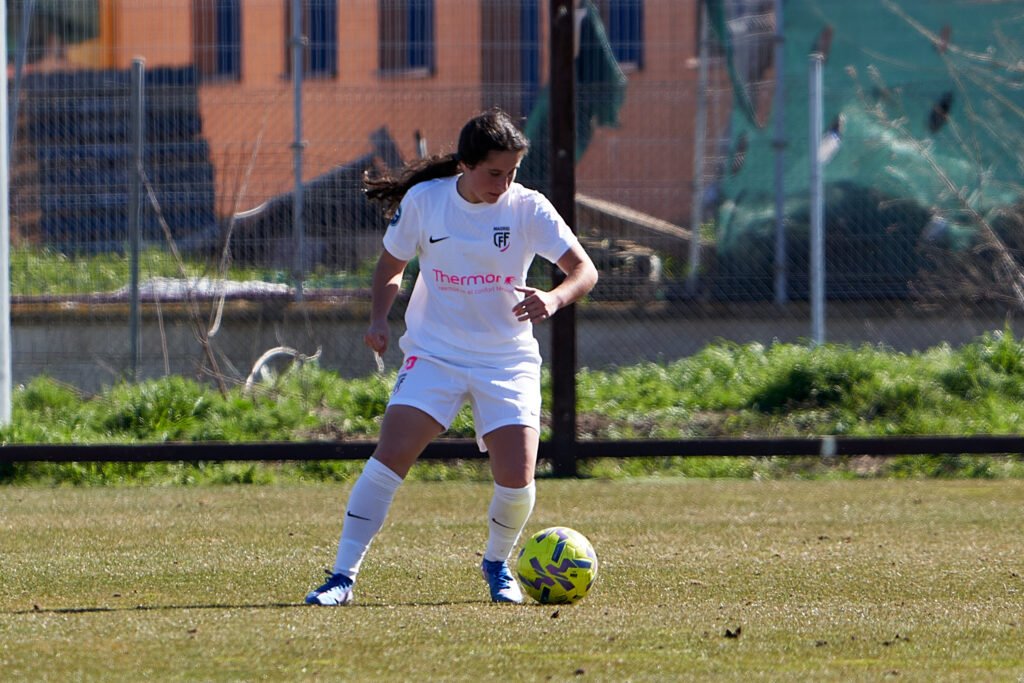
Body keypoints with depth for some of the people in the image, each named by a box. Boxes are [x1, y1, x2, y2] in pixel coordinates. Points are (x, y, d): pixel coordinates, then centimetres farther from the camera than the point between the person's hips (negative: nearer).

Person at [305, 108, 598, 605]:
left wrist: (553, 298, -33)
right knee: (390, 456, -18)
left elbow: (584, 271, -11)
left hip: (508, 359, 0)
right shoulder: (423, 201, -5)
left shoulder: (528, 208, -8)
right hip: (434, 353, 0)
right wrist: (378, 319, -8)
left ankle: (497, 564, 20)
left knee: (516, 480, -12)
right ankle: (343, 576, -11)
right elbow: (391, 264, 10)